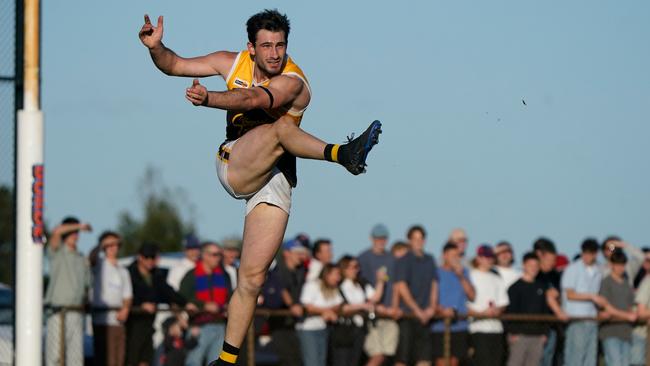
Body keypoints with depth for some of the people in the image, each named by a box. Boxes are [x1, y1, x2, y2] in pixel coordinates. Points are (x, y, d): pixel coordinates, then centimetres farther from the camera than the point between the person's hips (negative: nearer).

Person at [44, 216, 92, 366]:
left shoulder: (82, 259, 19)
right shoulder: (56, 252, 4)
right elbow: (56, 232, -16)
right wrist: (80, 226, -9)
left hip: (76, 313, 5)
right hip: (57, 313, -5)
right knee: (55, 354, -8)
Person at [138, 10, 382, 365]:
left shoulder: (292, 82, -10)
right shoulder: (233, 63, 5)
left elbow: (253, 99, -30)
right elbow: (174, 65, 12)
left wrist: (208, 99, -45)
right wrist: (156, 47, -10)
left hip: (275, 181, -1)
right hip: (234, 166, 1)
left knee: (252, 277, -7)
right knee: (280, 128, -30)